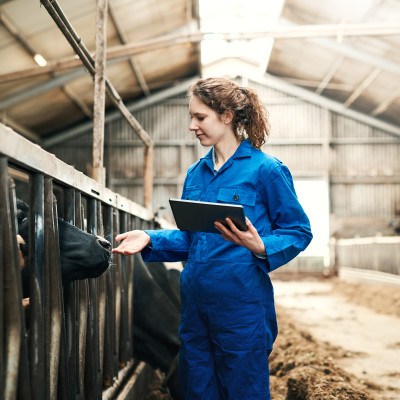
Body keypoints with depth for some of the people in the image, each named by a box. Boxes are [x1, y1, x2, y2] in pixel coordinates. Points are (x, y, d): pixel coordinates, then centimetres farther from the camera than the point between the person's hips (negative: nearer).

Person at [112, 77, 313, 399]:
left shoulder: (265, 169, -8)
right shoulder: (195, 173, 12)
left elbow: (299, 231, -7)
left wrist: (260, 248, -25)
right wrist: (150, 239, 0)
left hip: (241, 305, -6)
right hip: (195, 304, 7)